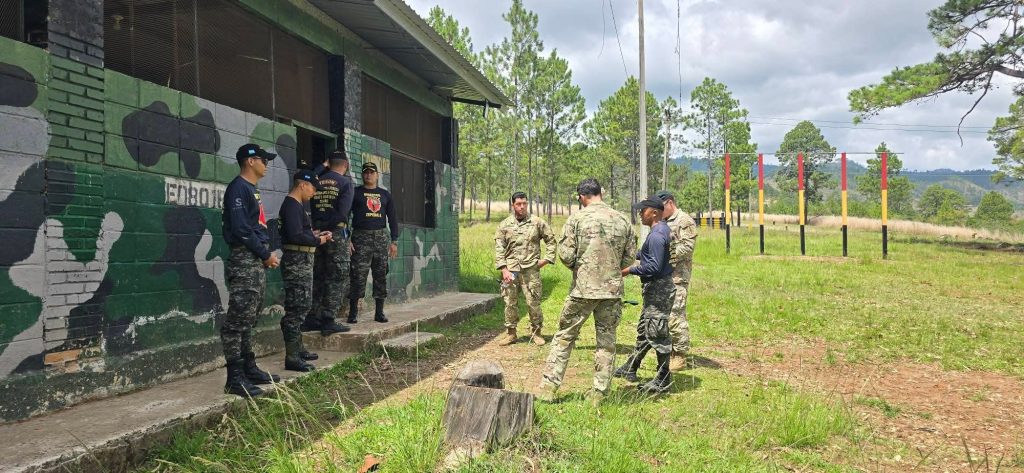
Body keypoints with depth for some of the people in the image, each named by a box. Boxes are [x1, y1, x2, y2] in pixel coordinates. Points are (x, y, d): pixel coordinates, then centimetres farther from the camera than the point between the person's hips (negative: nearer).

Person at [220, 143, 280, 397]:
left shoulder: (251, 189, 20)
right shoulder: (238, 188, -10)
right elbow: (240, 228, -18)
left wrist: (268, 253, 10)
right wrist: (266, 255, -12)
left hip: (258, 262, 10)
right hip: (245, 261, -10)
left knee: (249, 319, 14)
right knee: (238, 320, -8)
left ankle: (249, 369, 21)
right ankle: (235, 378, -5)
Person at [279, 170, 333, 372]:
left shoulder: (297, 205, 17)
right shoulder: (292, 205, -15)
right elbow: (295, 236, -24)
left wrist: (315, 234, 7)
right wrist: (318, 241, -12)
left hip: (303, 262, 11)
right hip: (297, 262, -11)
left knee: (302, 306, 18)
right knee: (296, 309, -8)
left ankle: (297, 348, 28)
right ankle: (292, 357, -5)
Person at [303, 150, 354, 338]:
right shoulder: (346, 182, -4)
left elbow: (309, 208, 4)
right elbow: (343, 213, -15)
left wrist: (317, 228, 5)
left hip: (316, 233, 5)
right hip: (336, 233, -5)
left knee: (317, 278, 14)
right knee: (338, 279, 2)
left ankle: (311, 319, 17)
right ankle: (328, 321, -1)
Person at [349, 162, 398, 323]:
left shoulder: (385, 195, 15)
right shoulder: (355, 193, 5)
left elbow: (392, 219, 15)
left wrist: (394, 241, 7)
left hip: (381, 238, 4)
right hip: (361, 238, -3)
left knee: (381, 276, 4)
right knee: (358, 276, -8)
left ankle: (379, 312, 12)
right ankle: (353, 313, -2)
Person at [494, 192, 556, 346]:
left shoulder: (537, 222, 3)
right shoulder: (504, 225, 4)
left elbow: (551, 240, 11)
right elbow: (499, 249, 1)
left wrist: (547, 259, 1)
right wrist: (504, 269, -7)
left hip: (531, 270, -1)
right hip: (510, 270, 1)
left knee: (533, 303, 1)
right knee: (510, 303, 6)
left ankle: (536, 333, 17)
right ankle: (511, 334, 20)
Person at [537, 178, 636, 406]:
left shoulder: (577, 219, -8)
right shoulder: (622, 220, 3)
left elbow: (565, 255, -10)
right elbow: (630, 256, 7)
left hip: (583, 288, -3)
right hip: (613, 289, 3)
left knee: (564, 336, 9)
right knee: (607, 340, 12)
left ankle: (548, 387, 11)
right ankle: (600, 392, 17)